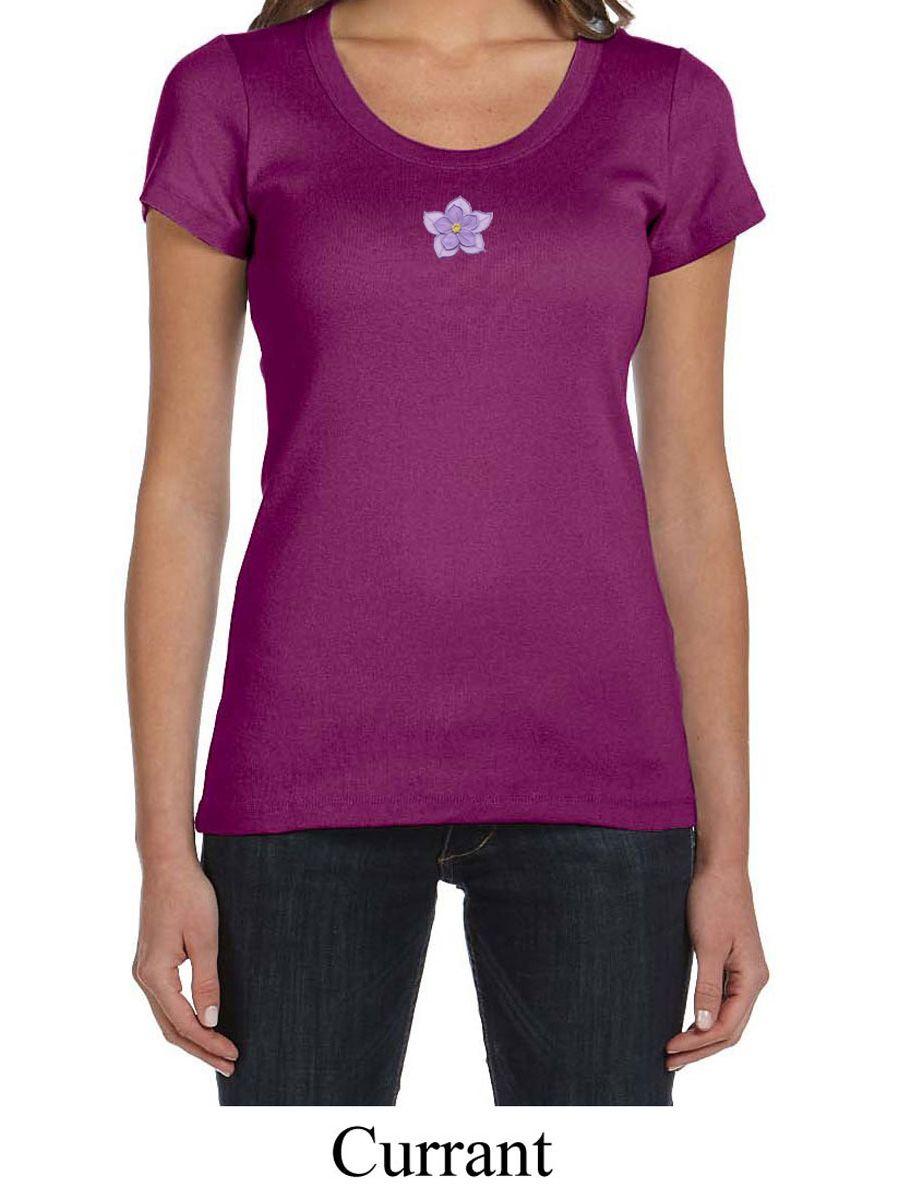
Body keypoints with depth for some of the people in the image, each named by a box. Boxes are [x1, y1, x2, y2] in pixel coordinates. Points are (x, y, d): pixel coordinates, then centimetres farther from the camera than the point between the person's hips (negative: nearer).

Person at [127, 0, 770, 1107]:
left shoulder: (668, 106, 6)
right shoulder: (231, 97, 3)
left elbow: (690, 493, 5)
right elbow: (180, 487, 1)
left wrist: (727, 850, 2)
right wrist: (165, 851, -4)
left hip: (582, 766, 1)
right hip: (317, 765, -1)